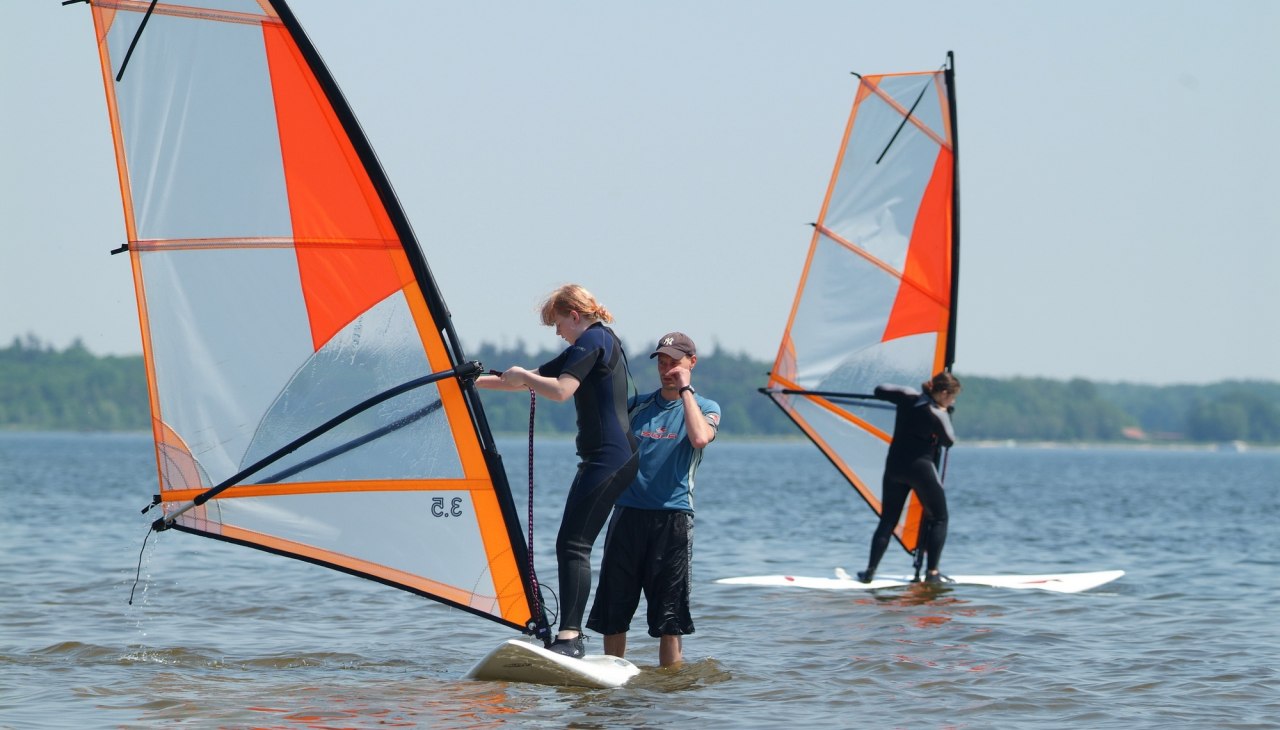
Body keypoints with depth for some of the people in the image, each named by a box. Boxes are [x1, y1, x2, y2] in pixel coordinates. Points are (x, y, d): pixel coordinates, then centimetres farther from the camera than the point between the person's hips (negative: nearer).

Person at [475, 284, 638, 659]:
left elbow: (561, 390, -22)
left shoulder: (592, 340, -9)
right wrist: (477, 381, 28)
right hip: (617, 456, 11)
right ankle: (570, 632, 9)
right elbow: (537, 379, 28)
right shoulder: (599, 341, 23)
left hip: (607, 457, -11)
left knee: (573, 544, -15)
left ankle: (569, 638, -22)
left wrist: (521, 376, -5)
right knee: (573, 545, 9)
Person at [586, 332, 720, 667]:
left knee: (668, 614, -3)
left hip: (672, 516, -3)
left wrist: (685, 389, -10)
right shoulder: (637, 405, 16)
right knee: (614, 608, 4)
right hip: (628, 512, 3)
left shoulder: (705, 409, 6)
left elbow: (699, 438, -17)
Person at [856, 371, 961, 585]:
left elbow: (879, 391, 9)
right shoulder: (938, 415, -14)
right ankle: (932, 573, 0)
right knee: (939, 519, 10)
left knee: (888, 521, 11)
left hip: (895, 466, 5)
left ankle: (870, 571, 1)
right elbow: (948, 440, 1)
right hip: (921, 468, -5)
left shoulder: (908, 397, -2)